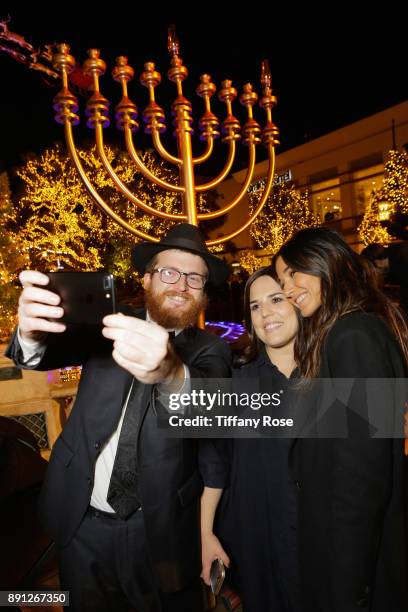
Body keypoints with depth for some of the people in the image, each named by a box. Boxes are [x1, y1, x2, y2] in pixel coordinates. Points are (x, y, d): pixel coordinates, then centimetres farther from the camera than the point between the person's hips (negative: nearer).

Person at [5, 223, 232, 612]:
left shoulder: (210, 351, -8)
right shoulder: (107, 325, -3)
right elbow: (54, 351, -19)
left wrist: (169, 372, -50)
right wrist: (32, 333, -42)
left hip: (160, 528, -1)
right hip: (81, 520, 2)